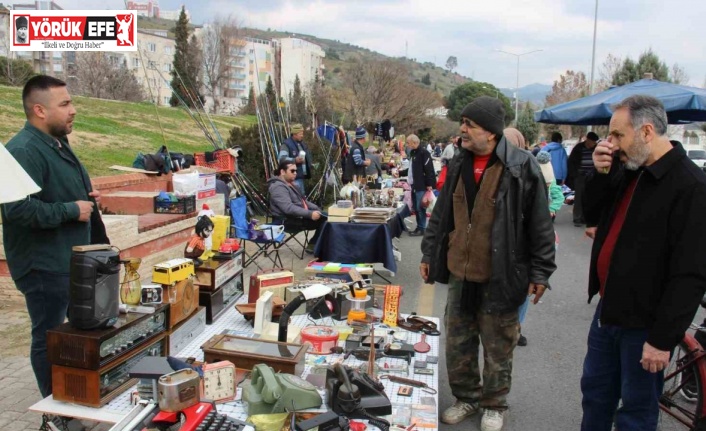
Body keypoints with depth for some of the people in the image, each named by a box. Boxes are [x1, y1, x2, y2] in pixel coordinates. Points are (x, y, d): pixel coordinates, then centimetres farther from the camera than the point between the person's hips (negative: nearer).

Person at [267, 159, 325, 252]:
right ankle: (313, 244, -5)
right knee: (323, 220, -20)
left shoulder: (290, 184, 16)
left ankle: (314, 244, 4)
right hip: (289, 221, -10)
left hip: (300, 216, 10)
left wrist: (317, 209, 7)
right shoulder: (278, 187, -18)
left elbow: (303, 201, 23)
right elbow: (289, 208, -30)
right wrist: (310, 214, -32)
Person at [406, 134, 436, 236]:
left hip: (422, 186, -9)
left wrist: (429, 184, -21)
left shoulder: (424, 152, -14)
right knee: (416, 208, 12)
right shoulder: (413, 153, 14)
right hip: (414, 185, 9)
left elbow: (429, 169, -19)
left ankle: (421, 228, 5)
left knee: (420, 208, -4)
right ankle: (419, 227, 20)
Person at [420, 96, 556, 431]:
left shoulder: (521, 166, -12)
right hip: (460, 272, 5)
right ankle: (466, 397, 36)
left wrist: (540, 271, -9)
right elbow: (441, 215, 14)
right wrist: (429, 254, 14)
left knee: (498, 346, 11)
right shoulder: (458, 165, 6)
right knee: (457, 342, 15)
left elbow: (540, 224, -10)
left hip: (500, 276, -5)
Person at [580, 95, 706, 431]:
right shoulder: (628, 171, 4)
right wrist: (600, 173, -5)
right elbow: (592, 216, 11)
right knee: (595, 390, 21)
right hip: (608, 310, 8)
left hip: (644, 323, -7)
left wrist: (664, 339, -20)